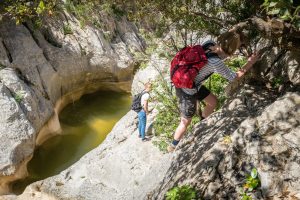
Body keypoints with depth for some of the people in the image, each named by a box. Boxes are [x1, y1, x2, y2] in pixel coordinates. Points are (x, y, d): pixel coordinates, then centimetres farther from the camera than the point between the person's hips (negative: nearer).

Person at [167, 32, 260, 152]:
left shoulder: (209, 43, -12)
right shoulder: (215, 63, -33)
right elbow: (233, 77, -17)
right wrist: (250, 63, -6)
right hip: (187, 90, -8)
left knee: (213, 102, 22)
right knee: (186, 122, 13)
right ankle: (173, 147, 36)